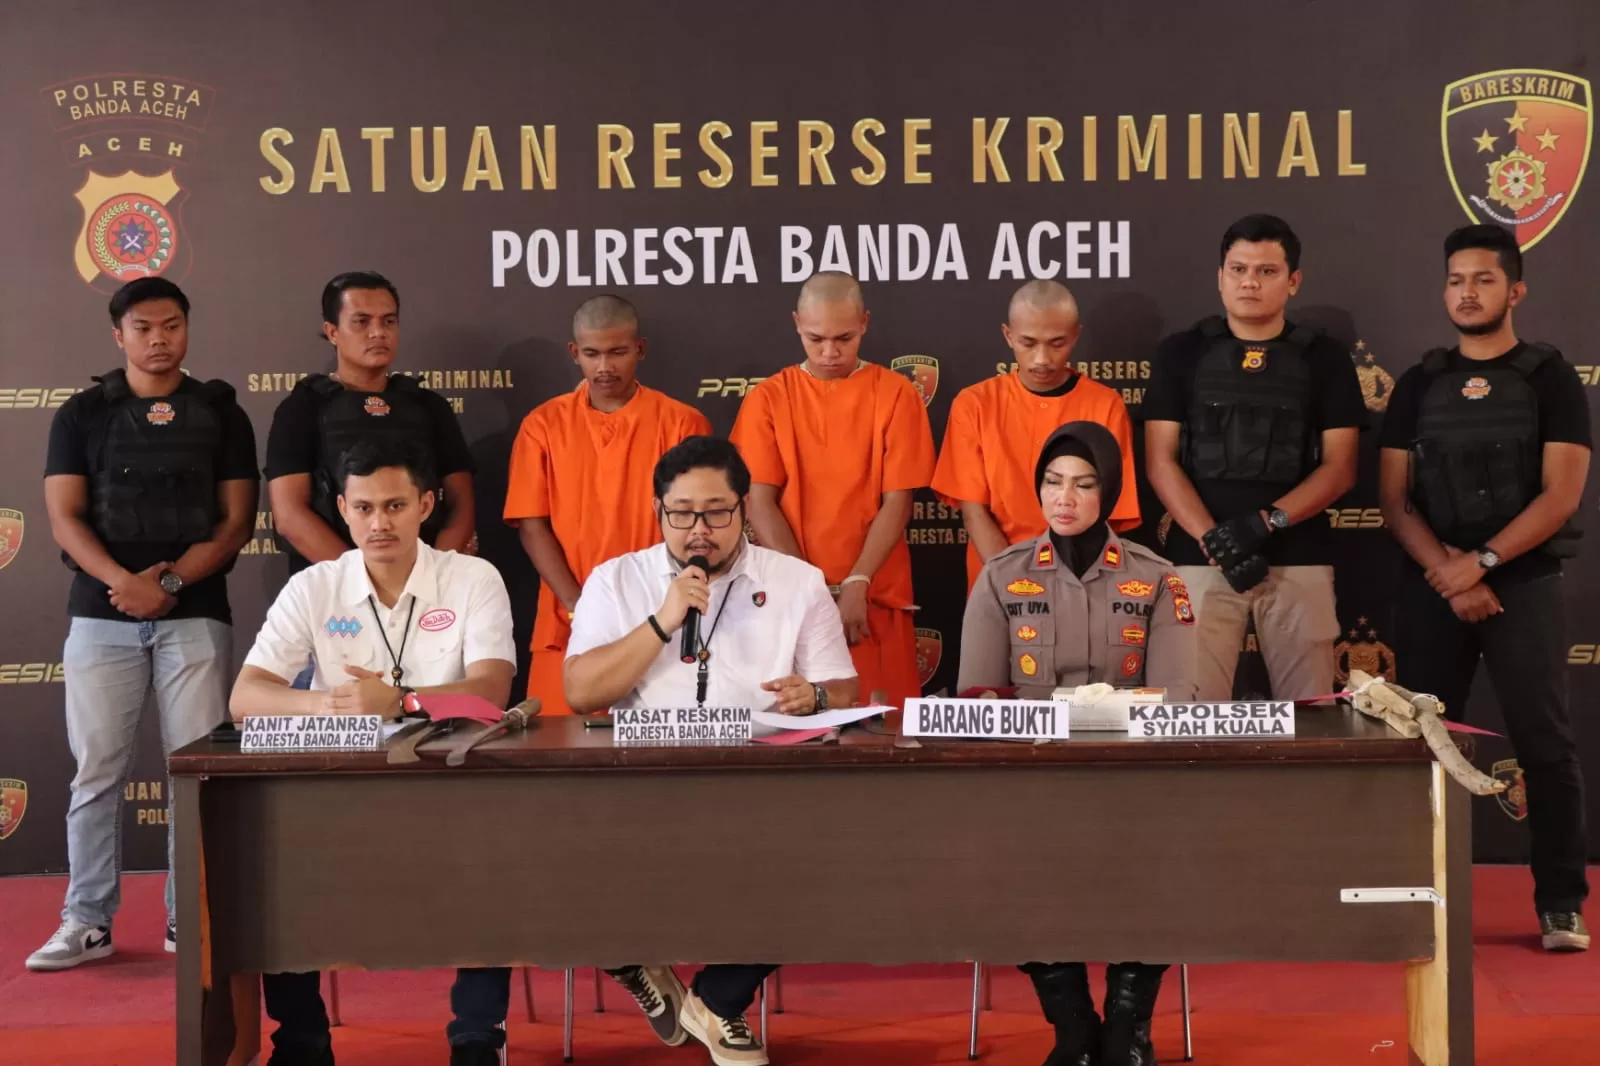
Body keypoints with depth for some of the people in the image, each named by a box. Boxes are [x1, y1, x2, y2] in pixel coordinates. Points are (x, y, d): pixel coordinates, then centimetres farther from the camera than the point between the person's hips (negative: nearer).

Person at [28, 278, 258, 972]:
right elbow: (64, 518, 0)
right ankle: (87, 921, 11)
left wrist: (171, 581, -12)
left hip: (196, 617, 0)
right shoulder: (82, 414, 9)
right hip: (100, 617, 1)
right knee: (96, 770, 2)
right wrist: (125, 582, -17)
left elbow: (237, 521, 2)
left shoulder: (220, 414, 8)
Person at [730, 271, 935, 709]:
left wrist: (856, 584, -13)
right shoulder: (768, 398, 4)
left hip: (876, 597, -1)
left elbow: (898, 502, -3)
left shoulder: (895, 394, 2)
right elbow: (759, 503, -1)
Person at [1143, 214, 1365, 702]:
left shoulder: (1324, 358, 9)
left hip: (1299, 560, 1)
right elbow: (1160, 461, 2)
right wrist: (1214, 541, -12)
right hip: (1199, 558, 0)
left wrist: (1265, 523, -12)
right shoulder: (1181, 353, 9)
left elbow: (1339, 468, 3)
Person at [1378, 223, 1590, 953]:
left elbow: (1560, 495, -7)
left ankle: (1561, 902, 2)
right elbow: (1392, 496, 5)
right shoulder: (1418, 385, 10)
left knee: (1544, 742, -6)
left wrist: (1481, 563, -15)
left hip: (1523, 584, -2)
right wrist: (1444, 570, -10)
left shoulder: (1550, 379, 2)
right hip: (1430, 588, 3)